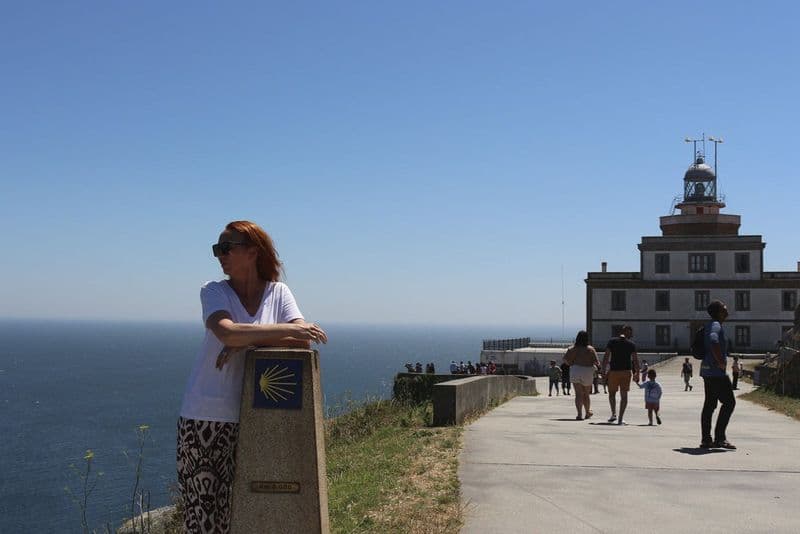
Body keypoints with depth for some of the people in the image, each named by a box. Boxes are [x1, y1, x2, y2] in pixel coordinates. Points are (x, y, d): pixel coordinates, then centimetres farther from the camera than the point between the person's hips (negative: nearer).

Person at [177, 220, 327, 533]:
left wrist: (246, 341, -16)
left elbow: (303, 341, -10)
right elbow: (226, 332, -21)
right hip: (204, 416, -1)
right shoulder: (214, 292, 0)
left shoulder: (278, 292, 5)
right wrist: (285, 329, -19)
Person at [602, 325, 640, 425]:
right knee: (624, 395, 5)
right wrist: (637, 374, 6)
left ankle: (613, 414, 1)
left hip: (614, 371, 0)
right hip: (626, 371, 0)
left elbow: (606, 357, -5)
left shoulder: (612, 341, 0)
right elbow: (635, 360, -1)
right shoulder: (631, 344, 1)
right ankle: (620, 419, 2)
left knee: (612, 393, 16)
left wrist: (603, 371, -1)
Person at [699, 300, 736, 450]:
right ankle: (720, 437, -9)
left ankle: (706, 439, 9)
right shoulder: (715, 326, -13)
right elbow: (713, 341, -33)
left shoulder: (710, 325, 19)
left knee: (709, 404, 9)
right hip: (716, 372, -10)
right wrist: (720, 362, -24)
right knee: (729, 401, -7)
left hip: (708, 371, 10)